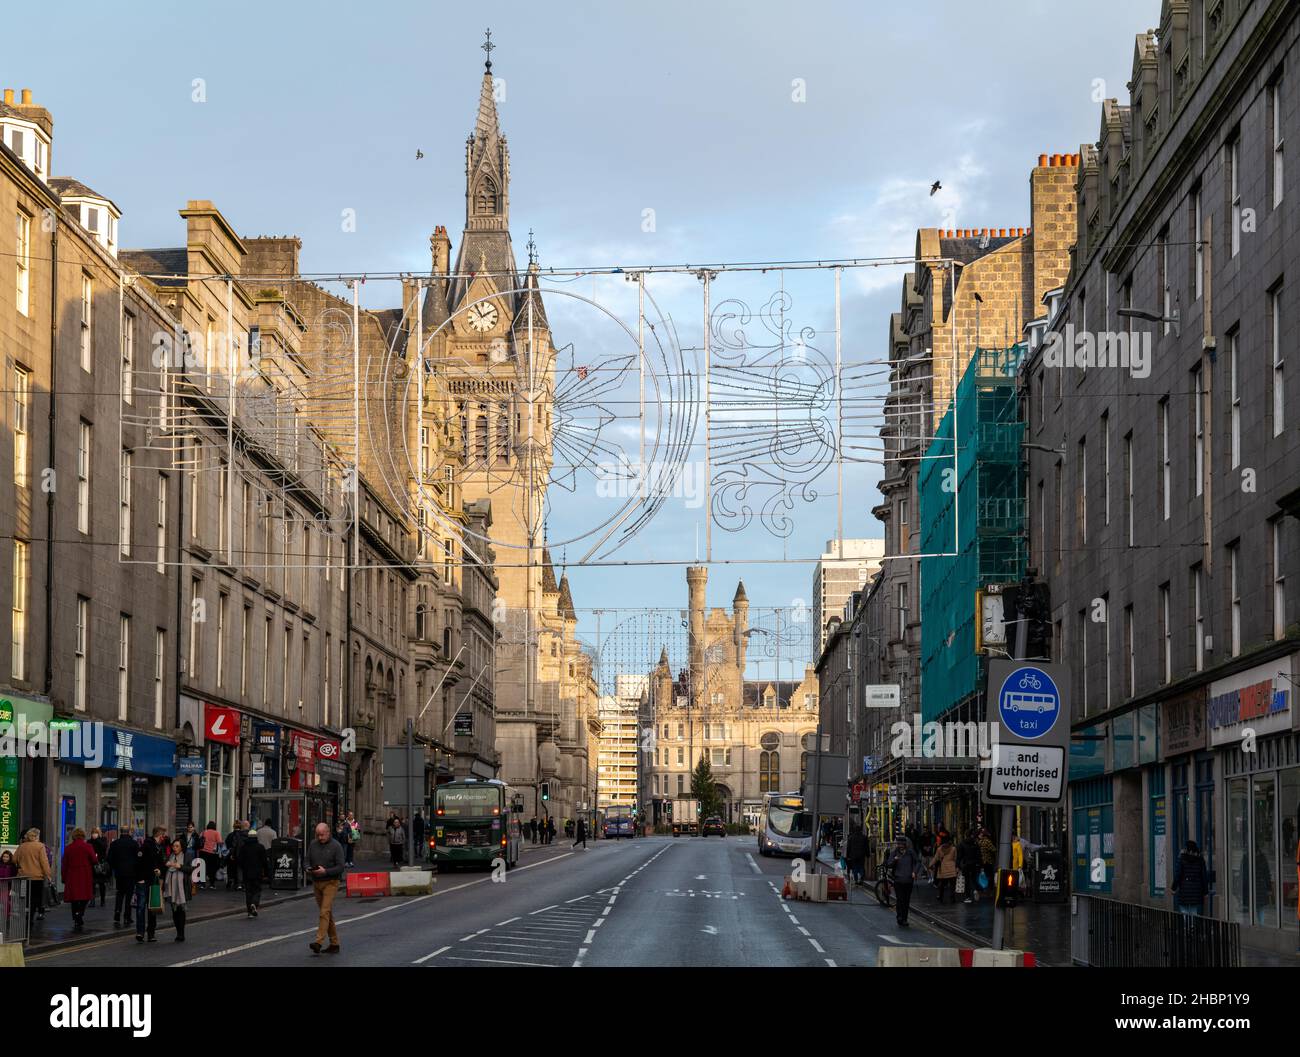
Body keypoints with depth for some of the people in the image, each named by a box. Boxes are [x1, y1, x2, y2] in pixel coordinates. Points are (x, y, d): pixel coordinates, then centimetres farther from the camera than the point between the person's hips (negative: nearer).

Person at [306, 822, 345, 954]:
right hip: (316, 883, 6)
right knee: (327, 913, 11)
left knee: (325, 912, -16)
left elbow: (340, 867, -11)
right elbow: (307, 861, 14)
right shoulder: (313, 845, 8)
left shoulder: (335, 846, -7)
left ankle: (319, 942, -23)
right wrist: (308, 869, -9)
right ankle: (334, 943, 18)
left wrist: (325, 871, -22)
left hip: (330, 883, -6)